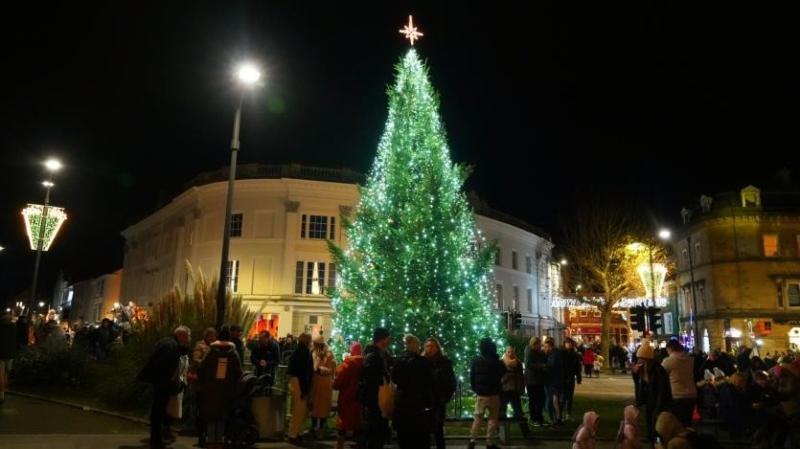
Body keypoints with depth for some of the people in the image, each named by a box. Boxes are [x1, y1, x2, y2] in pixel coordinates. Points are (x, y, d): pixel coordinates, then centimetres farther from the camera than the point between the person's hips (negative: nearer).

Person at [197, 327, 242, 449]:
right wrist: (234, 388, 9)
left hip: (211, 389, -1)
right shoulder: (234, 354, -1)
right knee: (222, 416, 12)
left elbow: (201, 370, -5)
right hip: (226, 390, 1)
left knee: (210, 415, 9)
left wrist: (202, 384, 8)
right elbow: (238, 373, -2)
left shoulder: (211, 352, -4)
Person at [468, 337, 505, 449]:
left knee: (478, 417, 9)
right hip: (493, 394, -3)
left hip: (480, 394, 3)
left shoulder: (475, 361, -1)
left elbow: (471, 377, 5)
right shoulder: (496, 362, -11)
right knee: (493, 418, 6)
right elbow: (503, 374, 4)